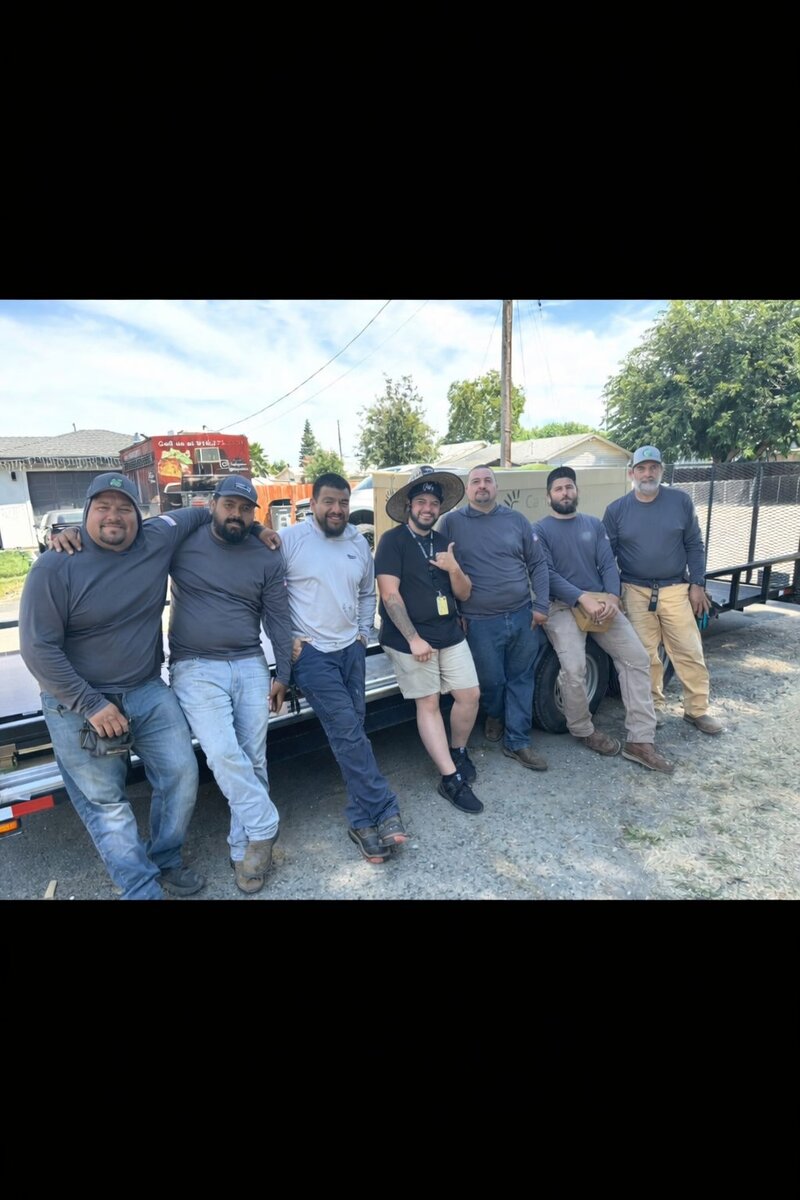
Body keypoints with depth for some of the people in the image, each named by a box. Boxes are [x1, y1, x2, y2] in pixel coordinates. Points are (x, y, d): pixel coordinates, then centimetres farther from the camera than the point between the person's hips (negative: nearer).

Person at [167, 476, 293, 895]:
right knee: (223, 755, -14)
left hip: (251, 666, 2)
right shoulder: (180, 541, 1)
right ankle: (263, 830, 7)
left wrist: (282, 675, 5)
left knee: (253, 760, 4)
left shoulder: (267, 559, 6)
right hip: (195, 669, -2)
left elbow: (278, 621, 7)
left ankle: (244, 847, 22)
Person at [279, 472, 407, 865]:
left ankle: (363, 820, 21)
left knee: (351, 730, 10)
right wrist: (287, 638, -8)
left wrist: (363, 633, 11)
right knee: (348, 732, -10)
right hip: (311, 651, -5)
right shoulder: (290, 539, -7)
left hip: (351, 648, 5)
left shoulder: (359, 543, 10)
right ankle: (384, 812, 1)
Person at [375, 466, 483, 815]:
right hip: (409, 638, -6)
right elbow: (389, 594, -15)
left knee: (470, 695, 6)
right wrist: (414, 638, -19)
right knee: (428, 703, 1)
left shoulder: (443, 543, 12)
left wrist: (454, 568, -9)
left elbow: (464, 594, 11)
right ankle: (451, 780, 9)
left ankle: (459, 752, 32)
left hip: (450, 633, 6)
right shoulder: (393, 541, -7)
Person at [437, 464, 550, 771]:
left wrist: (541, 605, 0)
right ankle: (495, 716, 41)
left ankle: (517, 741, 23)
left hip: (523, 616, 3)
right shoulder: (451, 522, -1)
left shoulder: (516, 520, 6)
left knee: (521, 679, 9)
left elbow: (538, 564, 9)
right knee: (491, 681, 8)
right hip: (481, 622, -2)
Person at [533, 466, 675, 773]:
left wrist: (612, 597, -14)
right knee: (574, 670, -20)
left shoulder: (594, 525, 15)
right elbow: (547, 574, -10)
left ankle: (640, 741, 1)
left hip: (601, 604, 5)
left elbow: (608, 564, 6)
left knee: (637, 658, -6)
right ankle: (583, 730, 9)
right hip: (562, 607, -5)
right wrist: (583, 598, -21)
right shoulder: (541, 530, 1)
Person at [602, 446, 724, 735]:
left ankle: (697, 710, 18)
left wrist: (697, 584, -1)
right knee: (644, 654, 6)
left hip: (676, 589, 1)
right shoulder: (616, 510, 0)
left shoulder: (681, 501, 2)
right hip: (635, 592, 0)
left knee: (689, 652, 3)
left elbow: (694, 545, 5)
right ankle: (652, 707, 22)